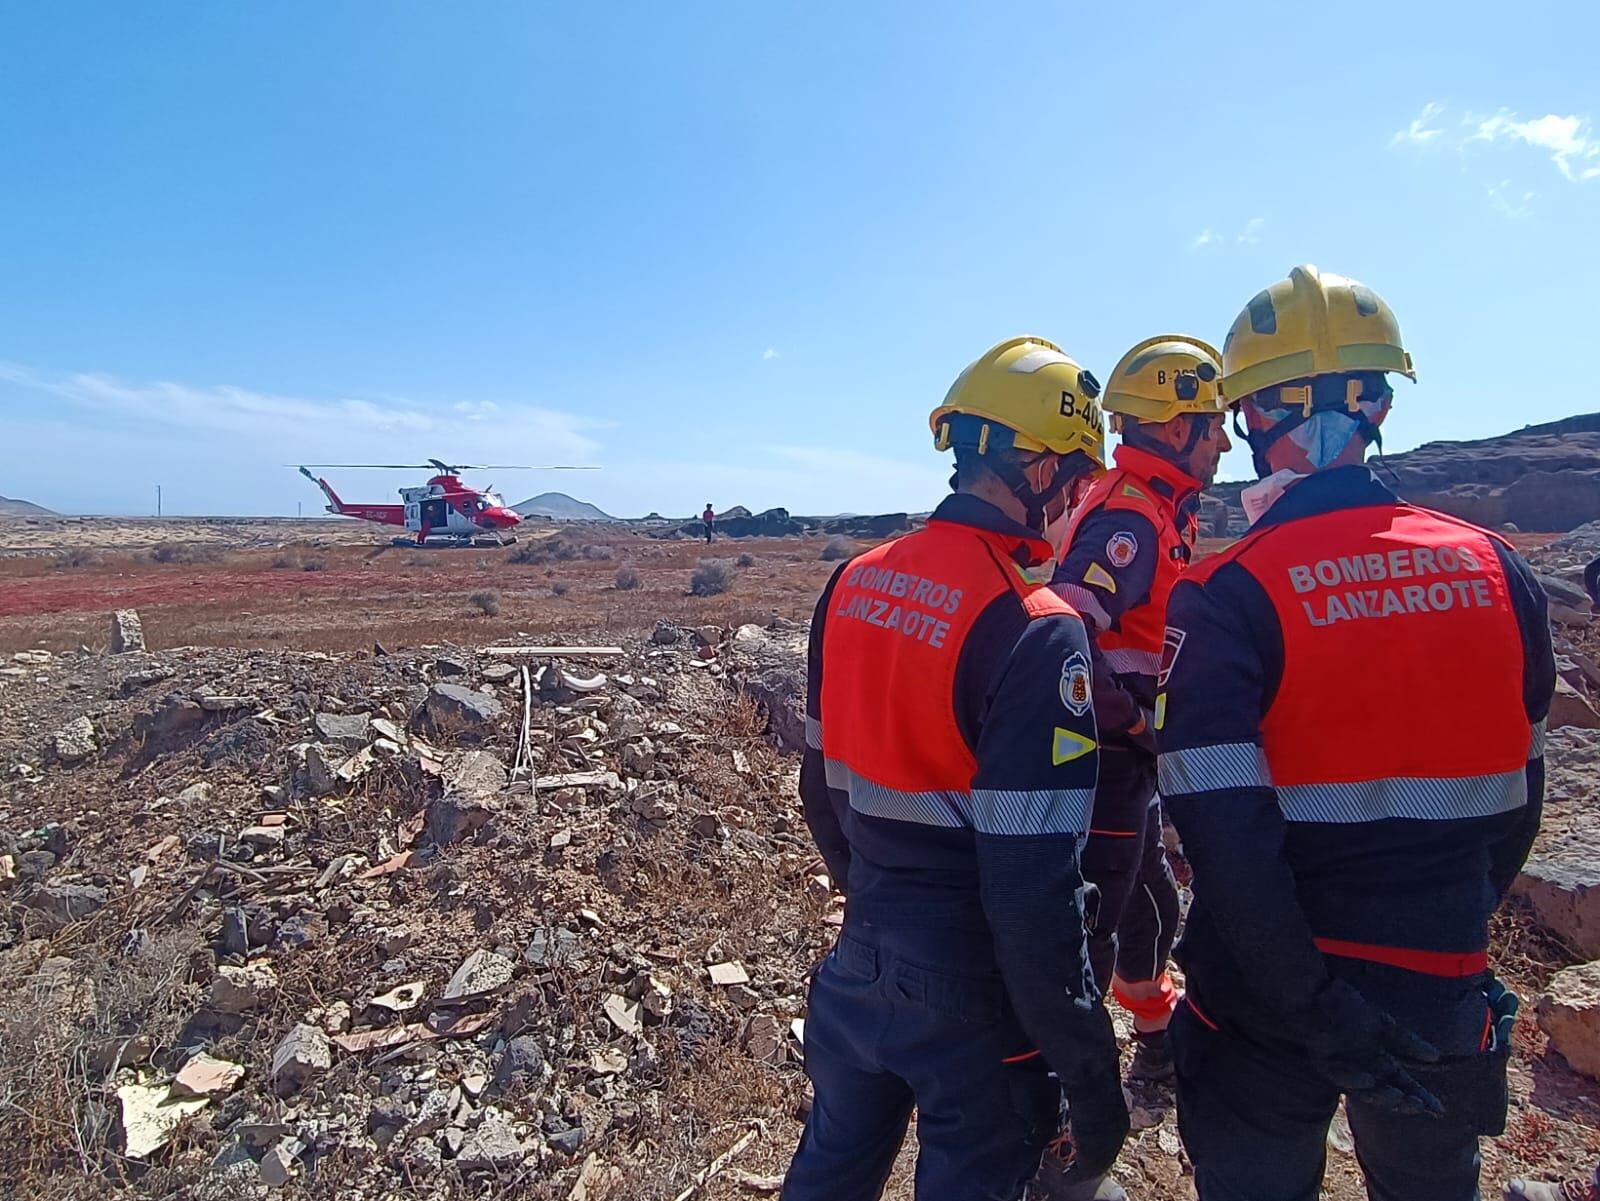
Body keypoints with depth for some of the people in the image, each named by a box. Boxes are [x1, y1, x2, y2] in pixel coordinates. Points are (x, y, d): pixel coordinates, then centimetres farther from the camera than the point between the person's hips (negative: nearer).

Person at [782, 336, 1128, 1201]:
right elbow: (1034, 890, -24)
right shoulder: (1036, 631, -24)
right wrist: (1093, 1086, -11)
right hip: (974, 1000, -6)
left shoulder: (853, 583, -4)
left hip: (861, 965, 6)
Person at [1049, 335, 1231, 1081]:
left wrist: (1144, 726, 14)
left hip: (1130, 760, 11)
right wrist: (1137, 723, -21)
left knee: (1150, 906, 27)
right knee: (1089, 930, 1)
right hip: (1112, 761, -11)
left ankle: (1159, 1042, 49)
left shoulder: (1158, 508, 12)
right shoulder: (1131, 516, -22)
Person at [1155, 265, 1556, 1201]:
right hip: (1443, 997, 4)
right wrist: (1456, 927, 18)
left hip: (1270, 994, -4)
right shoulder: (1497, 569, -5)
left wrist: (1312, 1006, -15)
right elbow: (1518, 793, 5)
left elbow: (1225, 834, -24)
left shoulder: (1227, 599, -20)